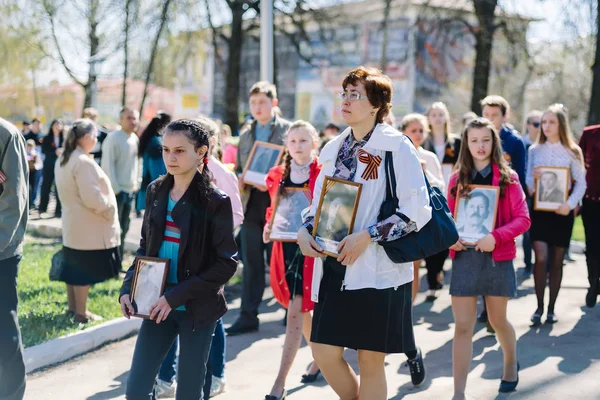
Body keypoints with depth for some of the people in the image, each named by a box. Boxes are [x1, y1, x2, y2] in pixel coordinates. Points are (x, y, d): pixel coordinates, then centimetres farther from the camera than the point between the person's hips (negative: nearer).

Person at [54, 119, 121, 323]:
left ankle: (72, 308, 24)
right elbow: (92, 198, -25)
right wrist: (110, 210, -9)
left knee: (73, 267, 15)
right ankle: (81, 313, 5)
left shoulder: (62, 160, 9)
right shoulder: (83, 162, -21)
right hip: (88, 227, -9)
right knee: (85, 271, -1)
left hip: (72, 223, 9)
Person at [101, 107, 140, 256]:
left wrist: (135, 183, 11)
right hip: (117, 190, -7)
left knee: (123, 229, 12)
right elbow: (107, 165, -14)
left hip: (130, 190, 7)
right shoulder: (113, 138, -11)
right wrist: (115, 188, -15)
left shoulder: (135, 139, 10)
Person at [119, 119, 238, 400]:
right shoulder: (156, 192, 4)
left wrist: (177, 296, -18)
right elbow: (145, 248, 13)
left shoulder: (215, 201, -11)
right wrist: (127, 289, -2)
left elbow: (226, 263, -13)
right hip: (158, 306, 4)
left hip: (197, 310, -4)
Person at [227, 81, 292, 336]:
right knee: (251, 263, 6)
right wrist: (239, 179, -2)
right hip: (252, 206, 5)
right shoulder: (246, 134, 16)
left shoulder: (288, 130, -1)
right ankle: (248, 316, 11)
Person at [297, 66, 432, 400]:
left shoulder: (397, 147, -9)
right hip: (334, 266, 6)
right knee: (324, 352, 5)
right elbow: (320, 202, 20)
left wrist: (367, 236, -19)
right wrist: (304, 231, 1)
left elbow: (417, 211, -13)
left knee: (370, 359, 3)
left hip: (377, 268, -6)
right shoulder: (335, 148, 10)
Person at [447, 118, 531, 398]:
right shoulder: (457, 179, 7)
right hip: (464, 257, 1)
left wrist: (496, 237, -20)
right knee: (462, 326, -2)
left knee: (498, 320, 14)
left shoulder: (507, 178, -1)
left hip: (496, 257, -1)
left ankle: (511, 365, 44)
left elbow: (523, 218, -6)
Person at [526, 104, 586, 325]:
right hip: (539, 210, 0)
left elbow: (581, 184, -2)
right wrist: (533, 178, -17)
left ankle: (551, 308, 16)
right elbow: (528, 183, 6)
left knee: (557, 261, 6)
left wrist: (570, 204, -16)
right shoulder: (534, 150, 6)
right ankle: (539, 307, 1)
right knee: (541, 258, -11)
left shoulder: (572, 152, 1)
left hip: (561, 212, 0)